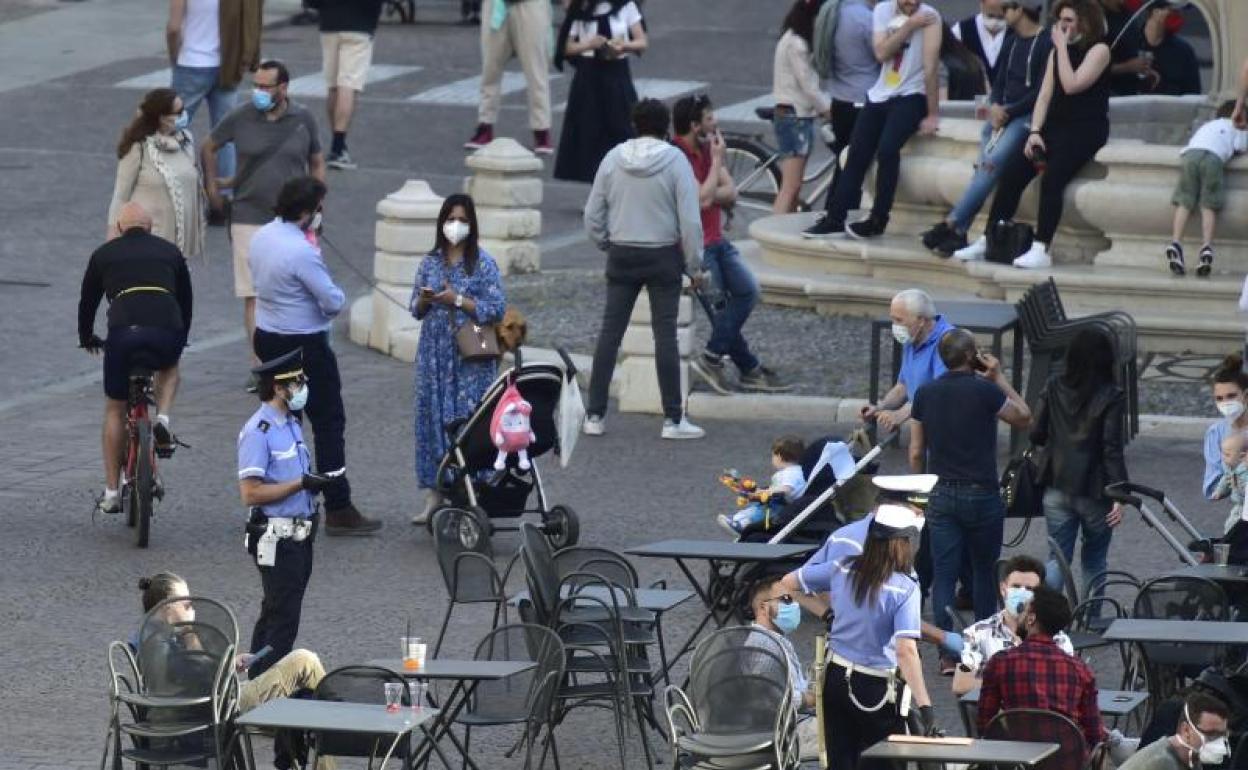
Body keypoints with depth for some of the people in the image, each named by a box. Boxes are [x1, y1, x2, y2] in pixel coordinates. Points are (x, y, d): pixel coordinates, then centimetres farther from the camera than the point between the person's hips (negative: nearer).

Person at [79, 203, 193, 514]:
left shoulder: (104, 254, 21)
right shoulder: (170, 251, 24)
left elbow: (87, 301, 30)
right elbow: (186, 299, 32)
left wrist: (87, 338, 48)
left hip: (123, 334, -1)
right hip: (168, 333, 1)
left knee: (115, 411, 17)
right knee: (169, 368, 38)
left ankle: (111, 492, 16)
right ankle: (163, 420, 10)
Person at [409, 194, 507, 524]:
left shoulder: (483, 264, -4)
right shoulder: (431, 262, 9)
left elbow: (497, 309, -8)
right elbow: (416, 309, 14)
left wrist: (458, 300, -15)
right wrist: (425, 300, -8)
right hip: (435, 353, 4)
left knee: (467, 421, -7)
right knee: (431, 419, 4)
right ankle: (433, 495, 11)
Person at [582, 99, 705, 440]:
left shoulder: (613, 159, -2)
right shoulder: (674, 161, -11)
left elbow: (593, 214, 3)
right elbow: (690, 220, -12)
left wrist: (604, 245, 18)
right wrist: (693, 263, -2)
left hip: (622, 257, 3)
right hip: (663, 257, -3)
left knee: (610, 332, 8)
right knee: (665, 335, 1)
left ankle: (594, 415, 9)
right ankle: (673, 419, 2)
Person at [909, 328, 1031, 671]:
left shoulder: (926, 394, 2)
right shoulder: (984, 391, -12)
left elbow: (916, 453, 5)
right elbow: (1024, 418, 2)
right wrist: (999, 379, 4)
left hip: (941, 495, 3)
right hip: (981, 494, -3)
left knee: (943, 575, 2)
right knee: (984, 570, 15)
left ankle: (948, 654, -3)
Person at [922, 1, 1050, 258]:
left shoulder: (1046, 43, -6)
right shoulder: (1011, 41, 19)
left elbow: (1041, 93, -10)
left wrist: (1008, 113, -12)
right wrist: (995, 107, -3)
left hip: (1028, 115, -7)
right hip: (1002, 112, 7)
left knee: (994, 160, -26)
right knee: (985, 164, -15)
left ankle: (952, 225, -30)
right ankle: (958, 233, -27)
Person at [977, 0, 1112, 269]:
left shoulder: (1098, 50, -3)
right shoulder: (1058, 52, 19)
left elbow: (1071, 85, -16)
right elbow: (1045, 95, 11)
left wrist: (1062, 46, -9)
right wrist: (1035, 132, -2)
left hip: (1086, 129, -7)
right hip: (1055, 125, 7)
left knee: (1052, 177, -29)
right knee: (1011, 173, -12)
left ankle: (1041, 249, -33)